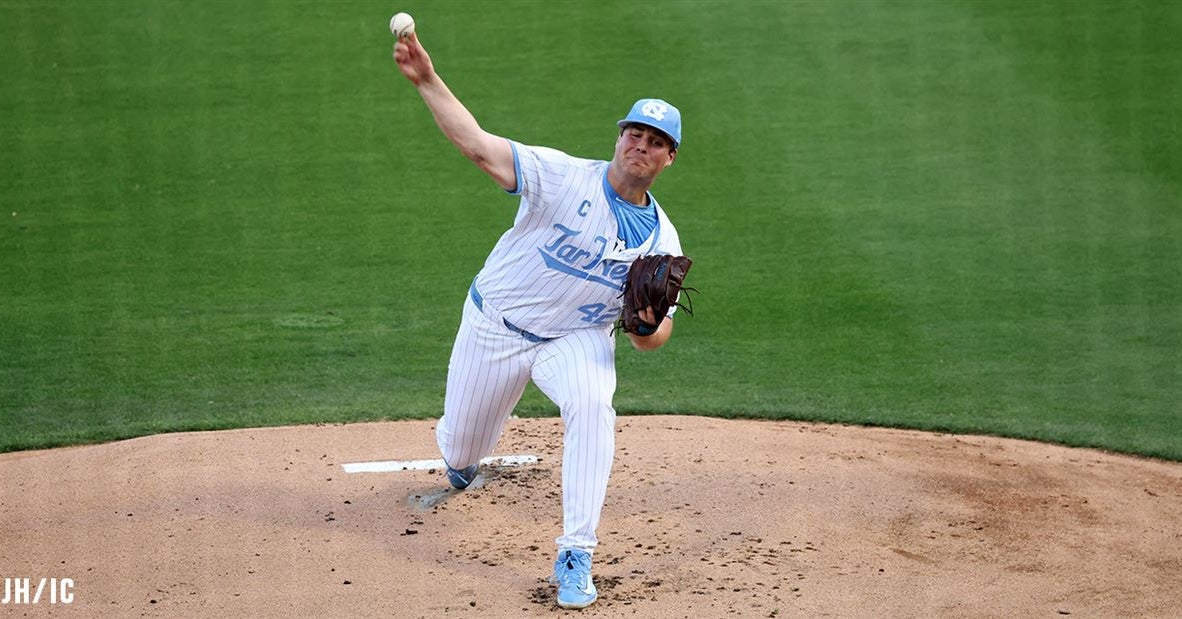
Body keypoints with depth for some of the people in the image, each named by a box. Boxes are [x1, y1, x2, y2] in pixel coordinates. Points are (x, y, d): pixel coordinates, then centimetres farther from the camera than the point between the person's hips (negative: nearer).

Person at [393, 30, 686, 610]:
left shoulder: (661, 239, -7)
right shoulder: (564, 176, -17)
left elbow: (652, 339, -3)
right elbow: (478, 145, -26)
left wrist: (649, 325, -28)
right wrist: (427, 81, -37)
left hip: (576, 339, 1)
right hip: (495, 326, 0)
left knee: (592, 409, -33)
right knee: (461, 450, 13)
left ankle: (575, 558, -26)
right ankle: (460, 459, 57)